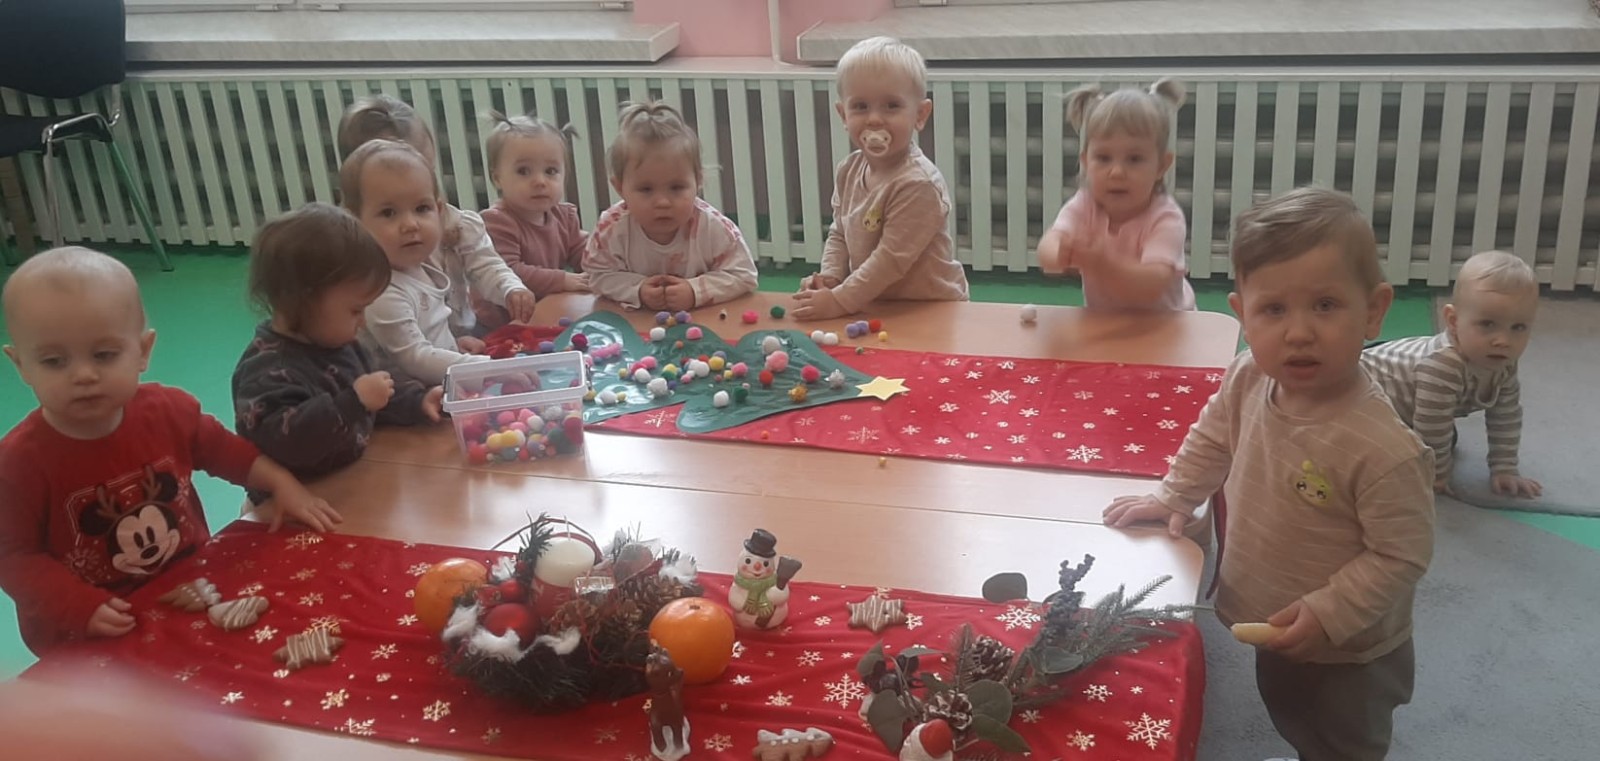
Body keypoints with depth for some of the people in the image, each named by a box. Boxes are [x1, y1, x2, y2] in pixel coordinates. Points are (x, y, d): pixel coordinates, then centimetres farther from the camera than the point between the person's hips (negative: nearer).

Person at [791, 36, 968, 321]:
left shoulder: (918, 184, -19)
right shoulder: (849, 170, 4)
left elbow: (893, 258, -20)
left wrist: (840, 301, -17)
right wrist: (829, 278, -3)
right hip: (875, 306, 6)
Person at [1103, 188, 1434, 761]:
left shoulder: (1383, 449, -37)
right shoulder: (1247, 382, -16)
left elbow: (1401, 556, -26)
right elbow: (1212, 440, 6)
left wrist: (1328, 613, -27)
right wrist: (1174, 498, 6)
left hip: (1348, 658, -6)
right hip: (1274, 635, 6)